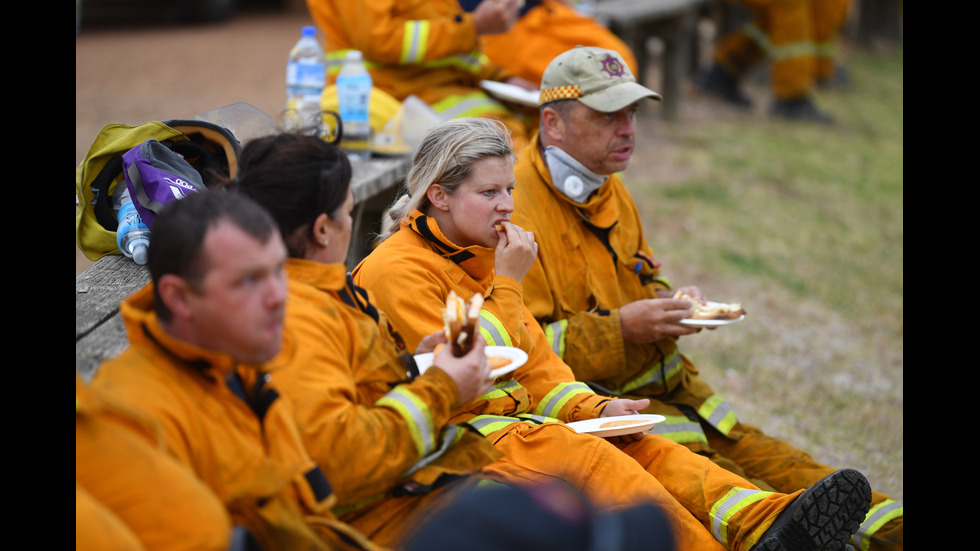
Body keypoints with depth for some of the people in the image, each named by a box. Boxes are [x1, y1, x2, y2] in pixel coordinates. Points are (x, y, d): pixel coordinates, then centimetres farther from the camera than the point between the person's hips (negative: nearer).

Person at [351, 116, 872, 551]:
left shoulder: (479, 256, 19)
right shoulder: (397, 270, -10)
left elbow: (537, 369, 19)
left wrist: (593, 408, -1)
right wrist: (506, 282, -12)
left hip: (512, 418, 9)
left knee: (634, 444, -16)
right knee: (581, 454, -31)